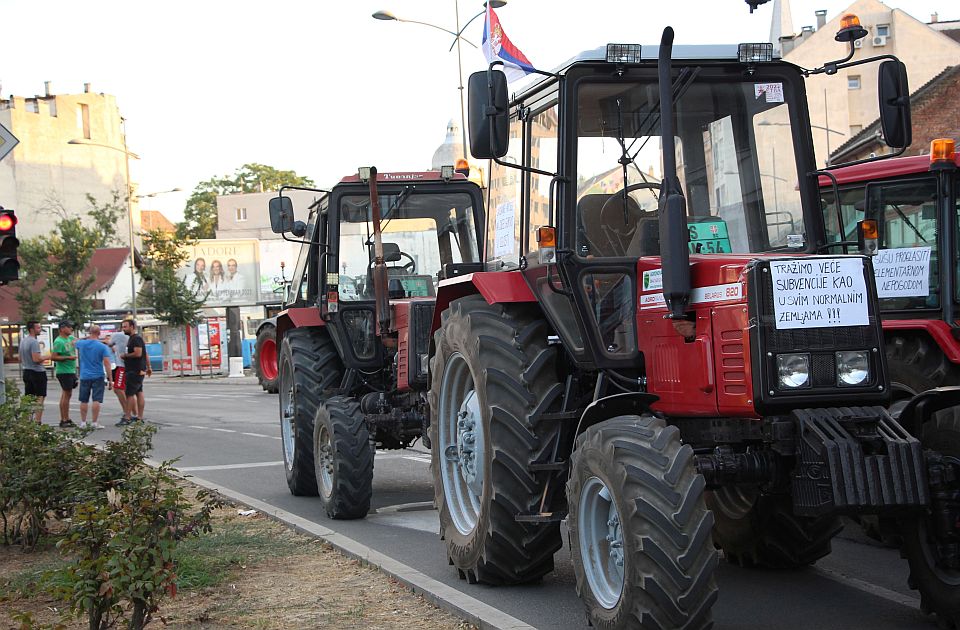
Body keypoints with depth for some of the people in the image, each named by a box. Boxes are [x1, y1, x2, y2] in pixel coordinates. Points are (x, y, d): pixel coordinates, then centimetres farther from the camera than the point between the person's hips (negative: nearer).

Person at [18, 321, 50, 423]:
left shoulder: (23, 341, 13)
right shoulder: (34, 342, -17)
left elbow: (20, 359, 20)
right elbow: (36, 359, -24)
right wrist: (46, 357, -9)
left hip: (26, 372, 9)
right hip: (37, 372, -9)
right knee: (39, 398, -4)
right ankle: (38, 422, -6)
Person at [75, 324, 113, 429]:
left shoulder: (81, 343, -1)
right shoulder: (102, 347, -9)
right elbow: (107, 363, -12)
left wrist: (87, 338, 26)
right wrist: (110, 379, -9)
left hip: (84, 376, 3)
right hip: (98, 376, -3)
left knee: (84, 401, 10)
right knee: (96, 400, -2)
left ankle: (83, 422, 13)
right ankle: (95, 423, -4)